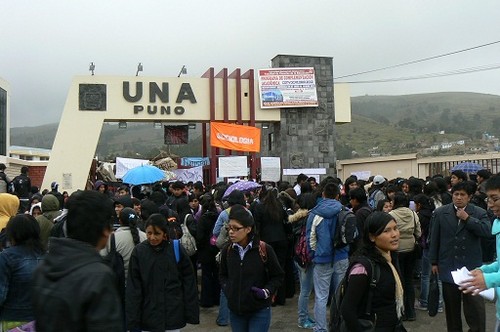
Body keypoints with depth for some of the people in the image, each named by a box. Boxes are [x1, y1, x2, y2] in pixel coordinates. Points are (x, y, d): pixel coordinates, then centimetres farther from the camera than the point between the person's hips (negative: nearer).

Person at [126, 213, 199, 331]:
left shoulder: (177, 249, -7)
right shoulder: (138, 252, -6)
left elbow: (189, 283, -2)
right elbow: (133, 288, -4)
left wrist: (192, 313, -2)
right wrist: (133, 321, -6)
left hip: (174, 315, 0)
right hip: (148, 317, 0)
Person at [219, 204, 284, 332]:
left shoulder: (264, 249, -13)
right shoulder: (227, 250, -2)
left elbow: (278, 276, -1)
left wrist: (266, 292, -14)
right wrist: (226, 288, -2)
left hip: (260, 311, -3)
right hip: (235, 311, 4)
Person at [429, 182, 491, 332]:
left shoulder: (479, 213, 1)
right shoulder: (440, 212, 2)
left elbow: (487, 231, -16)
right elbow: (434, 239, 4)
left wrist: (467, 218, -16)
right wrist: (434, 262, 3)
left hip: (471, 266, -1)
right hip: (448, 266, 1)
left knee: (475, 303, -3)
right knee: (451, 303, 12)